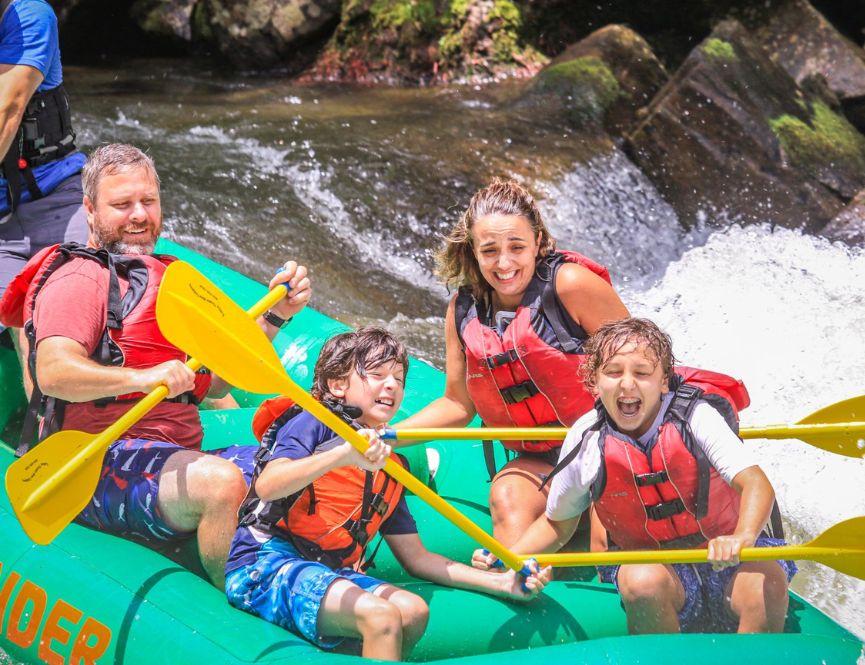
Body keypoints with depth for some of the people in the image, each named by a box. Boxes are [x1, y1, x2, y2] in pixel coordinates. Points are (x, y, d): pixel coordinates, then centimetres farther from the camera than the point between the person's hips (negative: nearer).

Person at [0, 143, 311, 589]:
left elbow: (214, 383, 18)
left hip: (180, 453, 9)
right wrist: (141, 378, -37)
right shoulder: (80, 278, -5)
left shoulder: (166, 275, 24)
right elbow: (53, 373, -24)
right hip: (107, 462, -9)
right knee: (221, 483, -34)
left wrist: (275, 315, 8)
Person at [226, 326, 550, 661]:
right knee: (380, 616, -28)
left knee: (412, 610, -20)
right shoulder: (312, 424, -2)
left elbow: (416, 557, 20)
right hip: (268, 561, -7)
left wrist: (503, 582, 10)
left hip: (327, 573, 8)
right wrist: (343, 455, -35)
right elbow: (266, 486, -22)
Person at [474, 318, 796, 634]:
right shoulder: (585, 441, -7)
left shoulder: (696, 416, -13)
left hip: (722, 557, -1)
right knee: (643, 580, -34)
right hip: (648, 560, 1)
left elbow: (756, 483, -23)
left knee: (765, 582, -32)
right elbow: (557, 521, 9)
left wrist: (742, 537, -44)